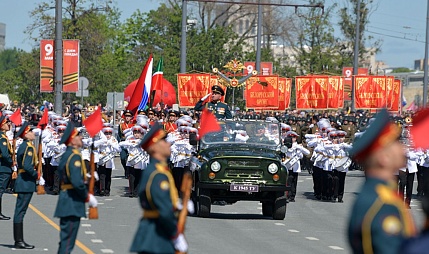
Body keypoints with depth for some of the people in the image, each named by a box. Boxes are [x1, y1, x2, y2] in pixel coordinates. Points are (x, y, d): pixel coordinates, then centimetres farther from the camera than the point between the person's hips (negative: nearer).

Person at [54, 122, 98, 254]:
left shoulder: (66, 155, 14)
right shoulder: (75, 156, -16)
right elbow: (77, 182, -24)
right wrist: (88, 197, -13)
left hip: (66, 202, 10)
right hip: (73, 203, -10)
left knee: (65, 237, 15)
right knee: (68, 239, -7)